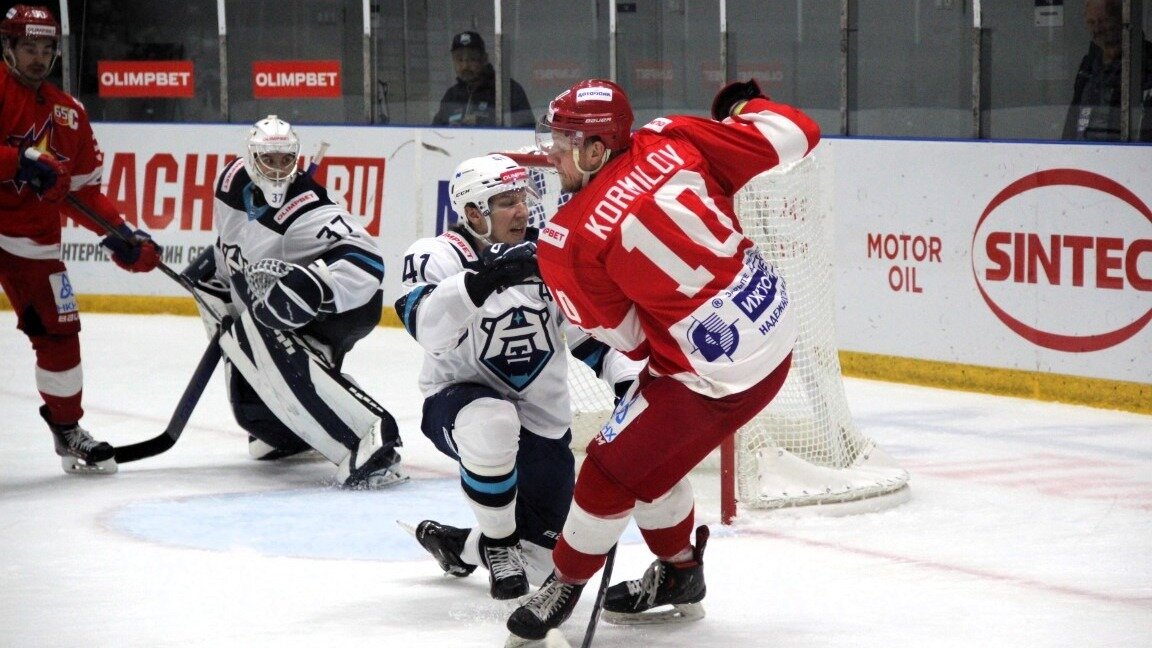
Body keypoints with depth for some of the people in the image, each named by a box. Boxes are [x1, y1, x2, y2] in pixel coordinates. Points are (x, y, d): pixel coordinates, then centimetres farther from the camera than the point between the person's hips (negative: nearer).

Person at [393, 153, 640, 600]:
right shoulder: (437, 256, -15)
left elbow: (588, 327, 9)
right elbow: (428, 328, -34)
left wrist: (628, 378, -6)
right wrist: (481, 280, -48)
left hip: (543, 421, 5)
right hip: (459, 401, -5)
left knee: (534, 562, 2)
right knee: (491, 423, -42)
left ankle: (453, 544, 36)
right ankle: (497, 543, -17)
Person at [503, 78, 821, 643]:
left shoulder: (568, 240, -17)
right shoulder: (671, 142, -6)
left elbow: (626, 337, -8)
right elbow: (793, 136, -5)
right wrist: (744, 106, 15)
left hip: (712, 375, -8)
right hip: (775, 333, 8)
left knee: (611, 468, 9)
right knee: (653, 456, 25)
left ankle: (564, 584, 28)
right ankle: (679, 577, 43)